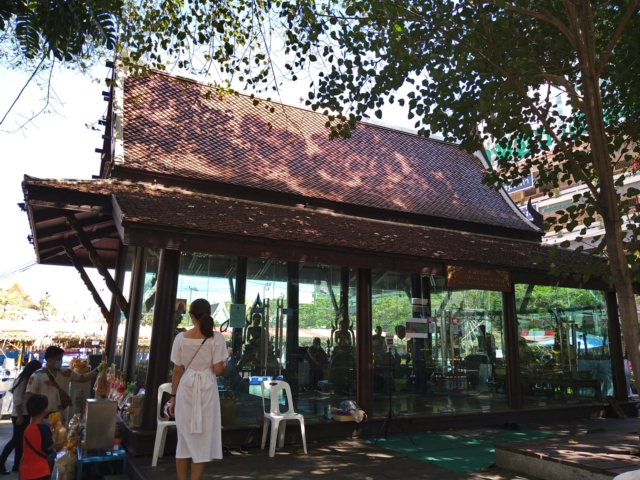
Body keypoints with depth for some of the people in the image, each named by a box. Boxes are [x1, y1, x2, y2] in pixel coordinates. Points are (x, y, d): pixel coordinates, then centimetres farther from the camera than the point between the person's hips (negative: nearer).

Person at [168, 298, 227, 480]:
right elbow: (218, 369, -9)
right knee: (202, 438, 8)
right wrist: (225, 361, 12)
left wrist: (173, 396, 9)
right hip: (206, 389, -2)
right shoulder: (216, 339, -8)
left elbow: (177, 371, 1)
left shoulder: (181, 337, -2)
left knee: (185, 437, 14)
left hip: (186, 389, 2)